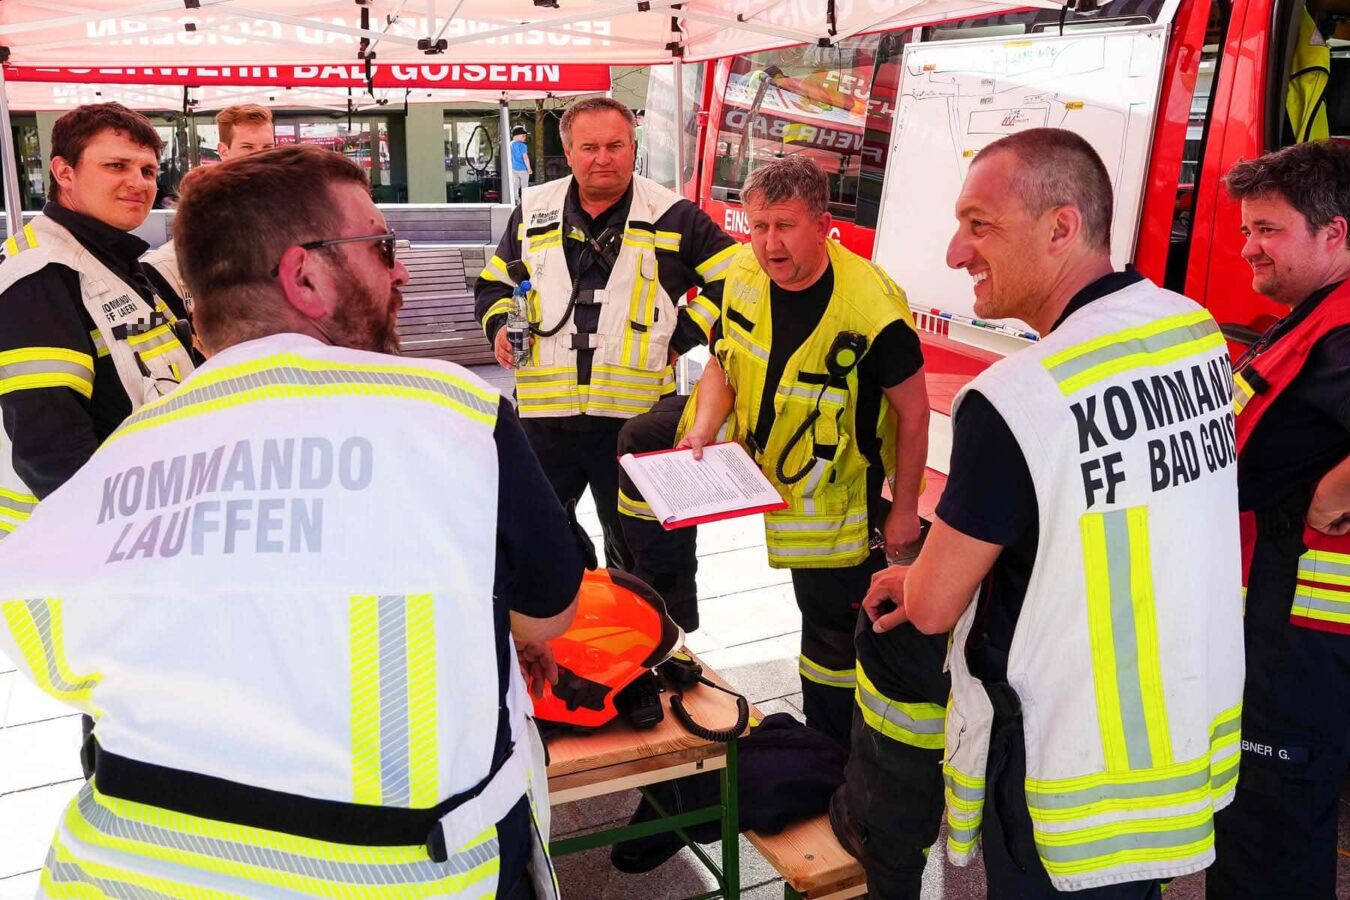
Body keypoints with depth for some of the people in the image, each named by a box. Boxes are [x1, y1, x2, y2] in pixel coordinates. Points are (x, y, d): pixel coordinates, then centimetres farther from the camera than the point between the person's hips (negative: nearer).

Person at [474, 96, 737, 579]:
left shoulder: (672, 216, 0)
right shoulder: (532, 212, 8)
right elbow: (494, 283, 20)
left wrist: (682, 334, -4)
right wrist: (500, 325, 1)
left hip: (635, 416, -2)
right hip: (543, 415, 2)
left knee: (636, 550, 13)